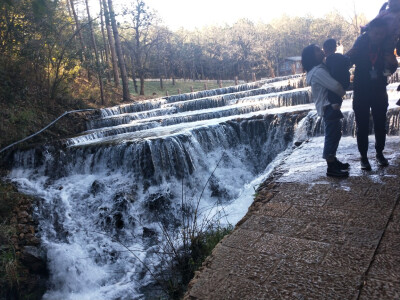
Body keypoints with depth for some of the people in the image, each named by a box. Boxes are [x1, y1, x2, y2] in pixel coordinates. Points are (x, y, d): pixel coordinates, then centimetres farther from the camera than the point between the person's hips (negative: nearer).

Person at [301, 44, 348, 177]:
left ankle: (333, 160, 31)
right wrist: (343, 92, -3)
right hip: (329, 106, -10)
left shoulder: (317, 69, 12)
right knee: (332, 135, -5)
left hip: (329, 106, 10)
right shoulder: (319, 71, -21)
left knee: (335, 133, 18)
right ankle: (331, 168, 1)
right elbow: (336, 86, -25)